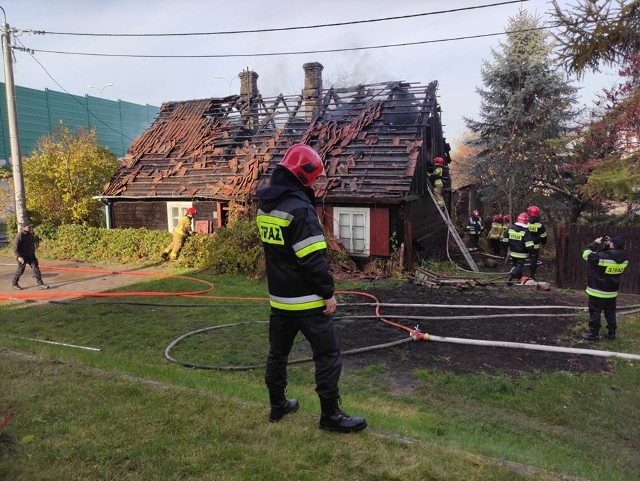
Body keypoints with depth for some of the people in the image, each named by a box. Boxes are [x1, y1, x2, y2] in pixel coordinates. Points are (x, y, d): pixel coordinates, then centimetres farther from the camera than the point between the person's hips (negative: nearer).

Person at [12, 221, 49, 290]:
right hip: (23, 257, -6)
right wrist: (18, 256, -23)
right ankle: (14, 284, 26)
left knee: (36, 269, -1)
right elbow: (15, 247, -19)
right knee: (20, 270, 6)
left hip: (31, 255, 6)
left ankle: (40, 284, -1)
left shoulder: (30, 234, 4)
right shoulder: (19, 235, -17)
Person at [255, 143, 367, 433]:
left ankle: (277, 406, 33)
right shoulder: (300, 208, -20)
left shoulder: (265, 205, 8)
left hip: (279, 297, 9)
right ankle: (330, 415, 13)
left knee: (277, 352, 19)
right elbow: (314, 258, -23)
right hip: (306, 300, -9)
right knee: (328, 356, 3)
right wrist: (328, 293, -14)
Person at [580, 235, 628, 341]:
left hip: (598, 291, -6)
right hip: (612, 292, 6)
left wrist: (595, 243, -4)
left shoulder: (601, 257, -26)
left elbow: (586, 254, -13)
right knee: (610, 312, 18)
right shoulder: (623, 258, -5)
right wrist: (607, 246, 3)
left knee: (595, 312, 5)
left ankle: (593, 334, 12)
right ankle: (611, 333, 27)